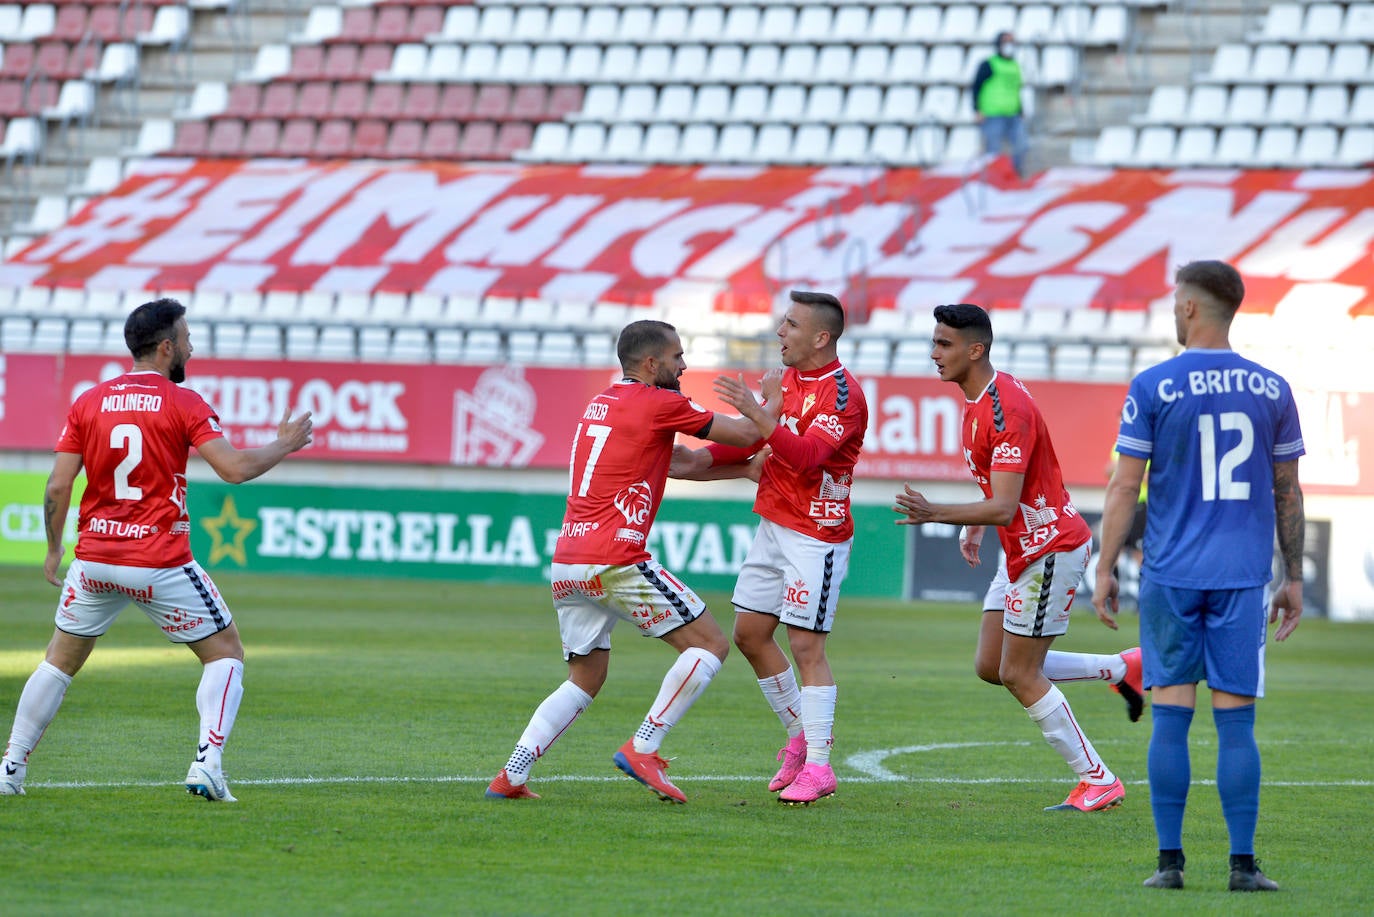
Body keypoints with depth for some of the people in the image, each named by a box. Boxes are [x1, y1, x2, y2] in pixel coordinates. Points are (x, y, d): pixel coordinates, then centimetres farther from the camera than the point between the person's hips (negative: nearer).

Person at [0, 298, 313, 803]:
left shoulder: (88, 402, 5)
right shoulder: (182, 403, -6)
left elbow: (58, 487, 2)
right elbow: (235, 468, -14)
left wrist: (54, 549, 16)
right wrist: (284, 444, 3)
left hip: (94, 560, 4)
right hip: (161, 563, -4)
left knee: (60, 662, 20)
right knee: (226, 653, 10)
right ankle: (207, 766, -5)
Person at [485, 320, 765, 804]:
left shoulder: (599, 404, 22)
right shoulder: (660, 404, -3)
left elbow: (686, 462, 31)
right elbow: (745, 434, 4)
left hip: (566, 563, 8)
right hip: (615, 561, -8)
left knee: (585, 679, 19)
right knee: (710, 644, 1)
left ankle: (511, 775, 5)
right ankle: (642, 748, -7)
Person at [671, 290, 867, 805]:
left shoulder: (842, 394, -17)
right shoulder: (787, 379, 11)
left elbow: (807, 454, -31)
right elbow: (755, 440, 22)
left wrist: (761, 416, -42)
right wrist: (703, 459, 7)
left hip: (816, 537, -9)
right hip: (773, 526, 9)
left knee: (806, 646, -11)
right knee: (749, 634, 11)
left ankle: (817, 766, -9)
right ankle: (800, 736, 24)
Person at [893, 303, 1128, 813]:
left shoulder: (1006, 410, -25)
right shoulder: (978, 399, 6)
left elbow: (1003, 507, -30)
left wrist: (935, 514, -39)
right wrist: (972, 530, 16)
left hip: (1050, 550, -10)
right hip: (1022, 549, 10)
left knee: (1019, 675, -5)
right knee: (991, 666, 11)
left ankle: (1098, 782, 5)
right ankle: (1118, 671, 24)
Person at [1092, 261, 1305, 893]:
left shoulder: (1152, 389, -4)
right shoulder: (1271, 390, 4)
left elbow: (1124, 489, -4)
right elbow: (1288, 492, 8)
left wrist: (1104, 572, 4)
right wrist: (1293, 580, 15)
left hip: (1171, 576, -1)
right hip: (1242, 578, 1)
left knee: (1171, 716, 2)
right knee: (1235, 722, 2)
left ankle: (1169, 861, 1)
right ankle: (1242, 865, -1)